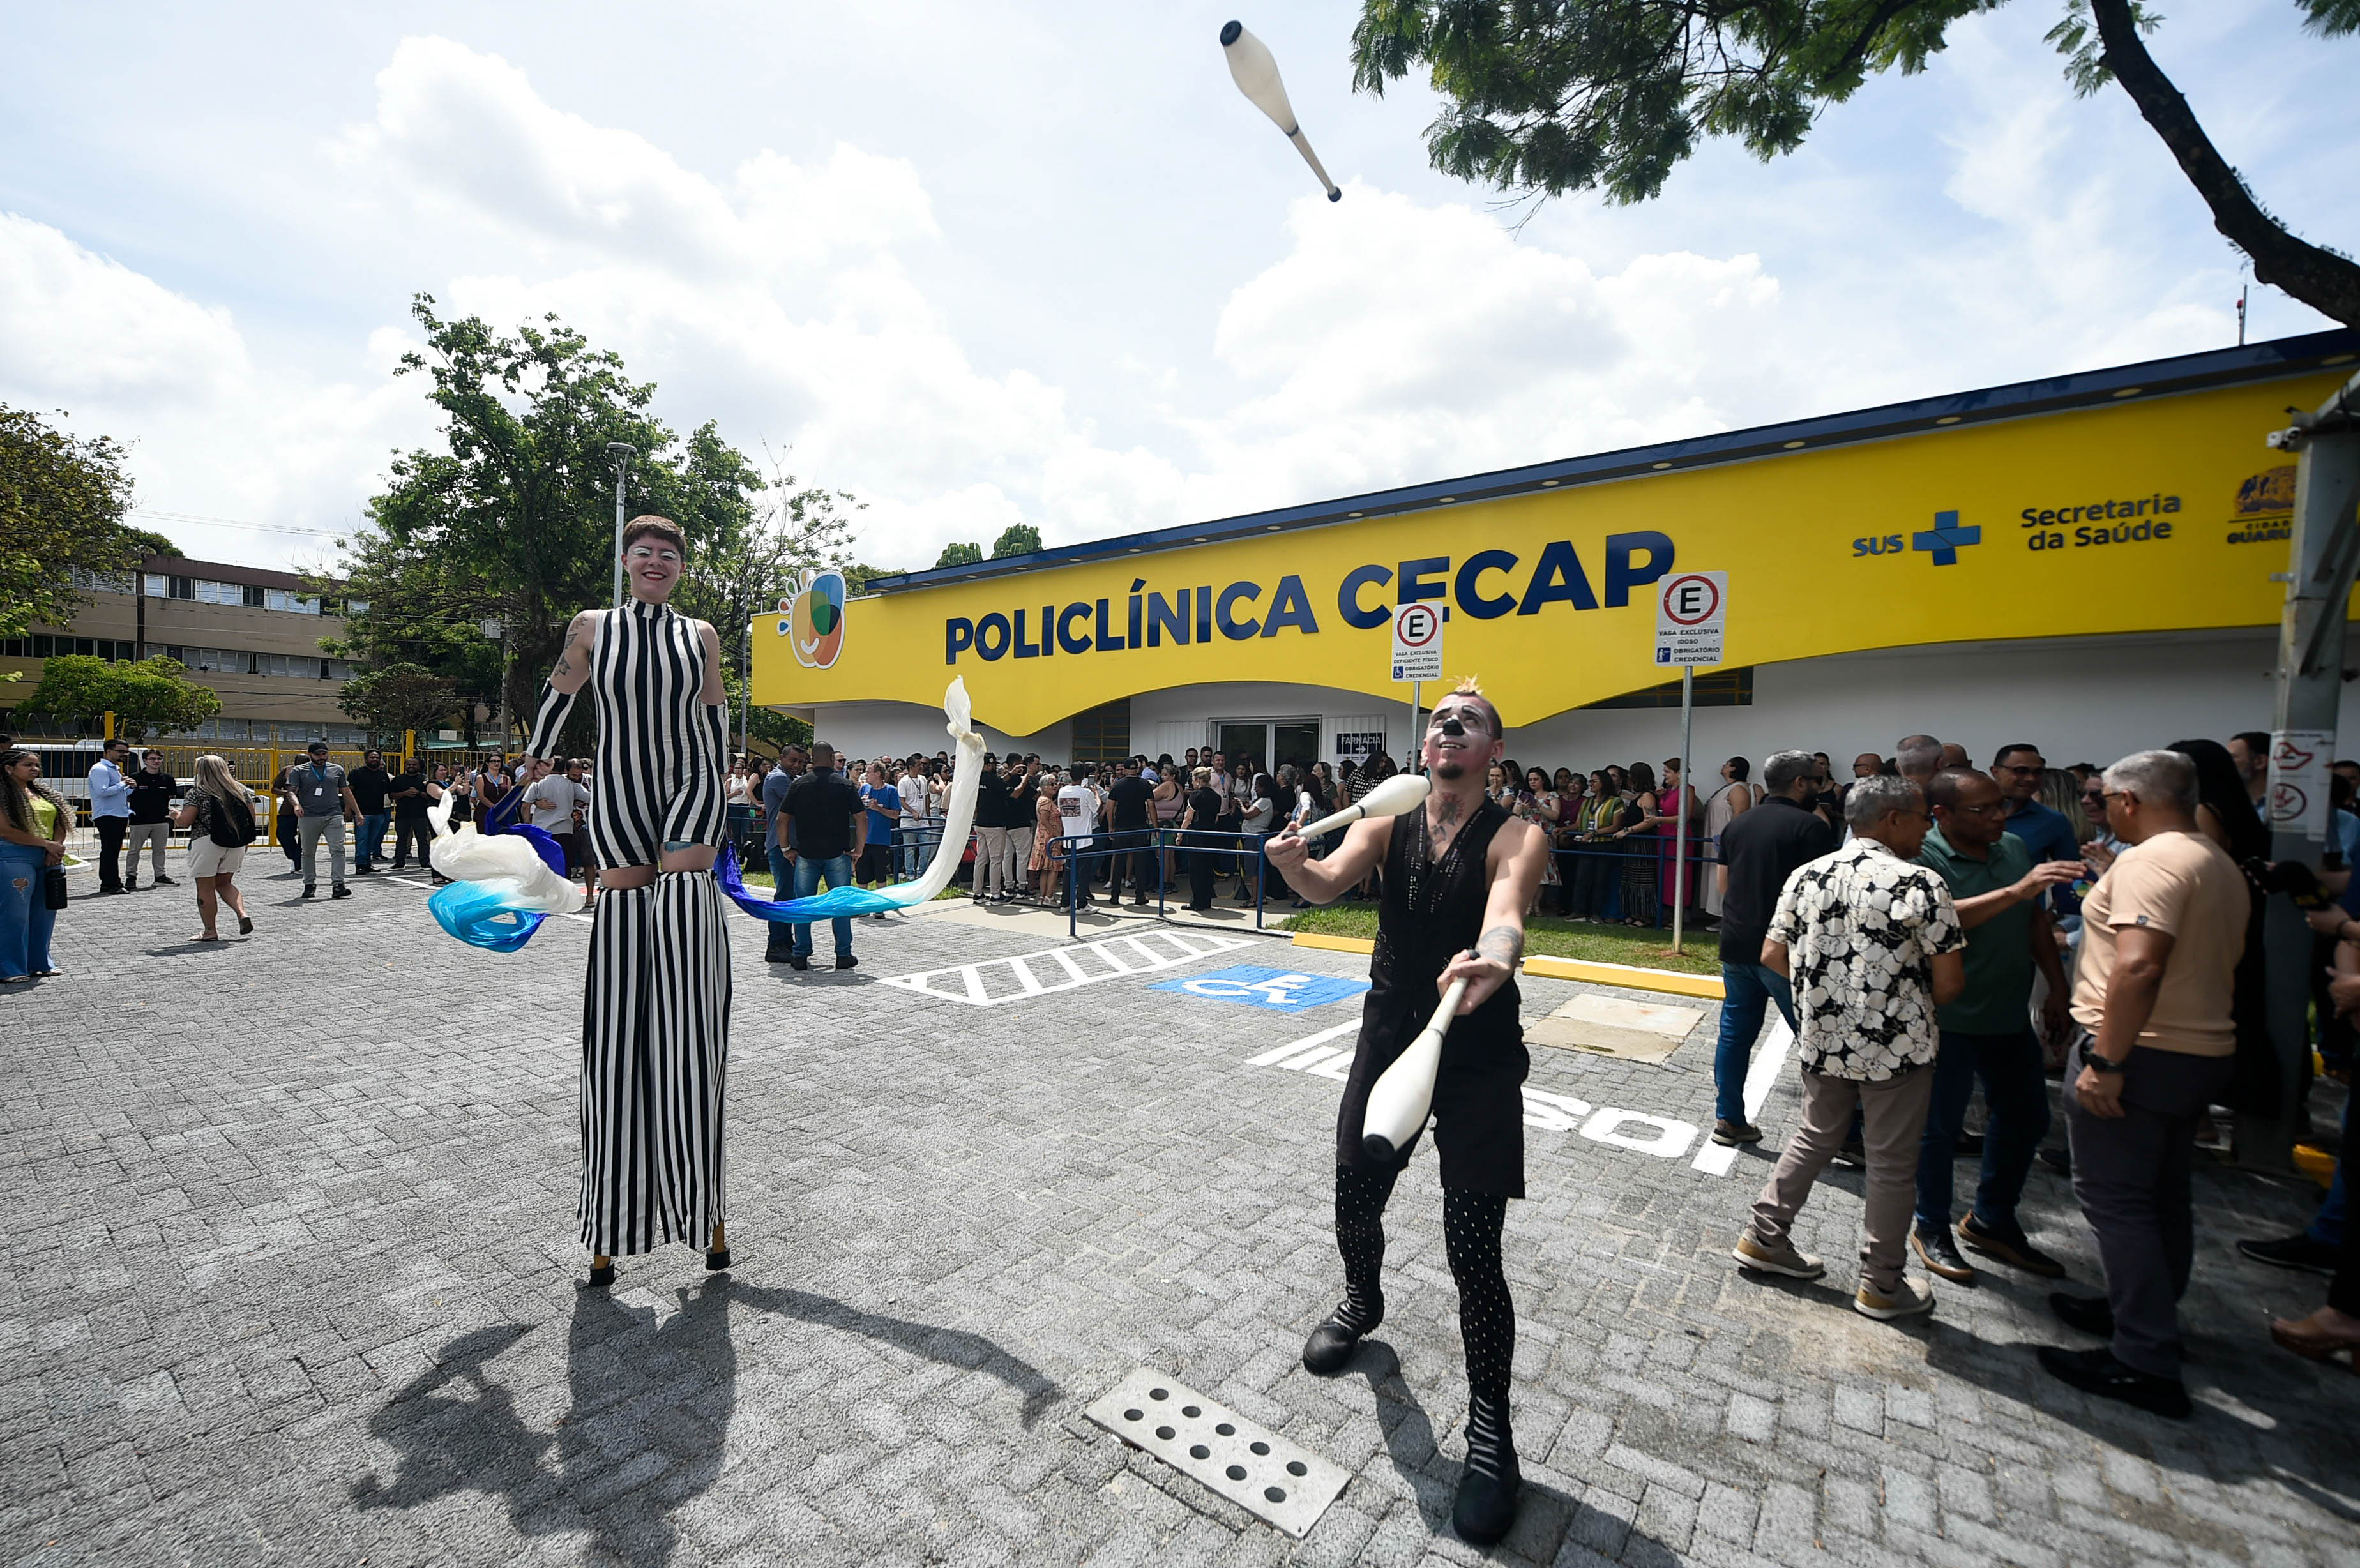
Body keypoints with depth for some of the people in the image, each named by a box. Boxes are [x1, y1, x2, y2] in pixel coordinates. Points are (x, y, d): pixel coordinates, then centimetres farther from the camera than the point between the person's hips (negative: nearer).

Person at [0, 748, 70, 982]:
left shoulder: (44, 793, 15)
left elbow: (60, 823, 12)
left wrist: (56, 849, -4)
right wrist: (47, 844, -13)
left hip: (49, 858, 6)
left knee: (44, 912, 10)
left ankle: (39, 963, 20)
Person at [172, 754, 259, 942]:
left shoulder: (198, 793, -7)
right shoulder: (240, 789, 7)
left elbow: (184, 821, -10)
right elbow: (252, 817, 9)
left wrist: (176, 815, 11)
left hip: (206, 843, -5)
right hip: (236, 844, 5)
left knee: (205, 888, 4)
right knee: (224, 883, 19)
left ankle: (210, 932, 8)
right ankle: (242, 913, -3)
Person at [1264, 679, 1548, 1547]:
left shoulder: (1516, 837, -12)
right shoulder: (1386, 821, -3)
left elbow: (1506, 913, -33)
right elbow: (1330, 883, -20)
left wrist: (1492, 961, -55)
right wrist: (1294, 863, -43)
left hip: (1480, 1061, -3)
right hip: (1386, 1045, 4)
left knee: (1473, 1251, -3)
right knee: (1354, 1208, 16)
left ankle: (1490, 1426, 23)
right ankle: (1362, 1304, 50)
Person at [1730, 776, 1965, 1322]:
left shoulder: (1806, 875, 0)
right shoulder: (1921, 885, -14)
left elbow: (1772, 956, 3)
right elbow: (1950, 981, -12)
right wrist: (1917, 1007, 8)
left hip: (1820, 1041, 5)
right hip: (1896, 1049, -4)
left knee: (1815, 1138, 22)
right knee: (1892, 1164, 11)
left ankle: (1764, 1237, 27)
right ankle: (1881, 1286, 25)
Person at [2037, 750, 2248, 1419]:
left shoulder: (2151, 861, -19)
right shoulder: (2223, 866, 13)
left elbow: (2140, 967, -29)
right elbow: (2223, 963, 21)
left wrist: (2105, 1061, -26)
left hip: (2141, 1054, -10)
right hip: (2203, 1052, 10)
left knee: (2116, 1200, -2)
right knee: (2163, 1198, 20)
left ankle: (2144, 1363, 4)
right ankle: (2149, 1316, 35)